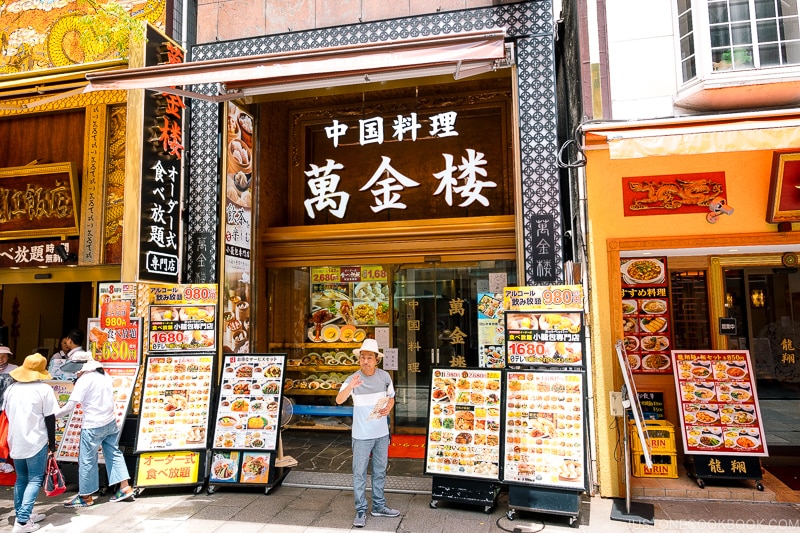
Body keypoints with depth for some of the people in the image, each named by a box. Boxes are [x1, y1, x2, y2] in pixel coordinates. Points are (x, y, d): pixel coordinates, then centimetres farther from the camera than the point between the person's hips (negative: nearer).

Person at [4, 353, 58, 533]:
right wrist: (52, 442, 1)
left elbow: (7, 415, 13)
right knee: (35, 479, 1)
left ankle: (22, 515, 25)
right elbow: (50, 419, -10)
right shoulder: (44, 389, -12)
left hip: (16, 441, 6)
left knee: (21, 479, 18)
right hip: (36, 442, -6)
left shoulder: (11, 389, 4)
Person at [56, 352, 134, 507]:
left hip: (93, 426, -7)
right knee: (114, 454, 15)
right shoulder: (105, 376, 7)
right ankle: (125, 487, 17)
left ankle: (86, 497, 19)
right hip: (110, 422, 7)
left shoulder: (84, 380, -15)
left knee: (87, 460, 7)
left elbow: (69, 406, -17)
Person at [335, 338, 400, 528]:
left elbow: (391, 398, 10)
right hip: (362, 435, -3)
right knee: (359, 473, 3)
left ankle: (378, 506, 30)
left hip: (382, 433, 4)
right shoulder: (353, 379, -15)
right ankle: (361, 511, 15)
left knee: (380, 471, 16)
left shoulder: (385, 376, -4)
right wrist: (350, 387, -48)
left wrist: (388, 408, -12)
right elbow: (339, 400, -29)